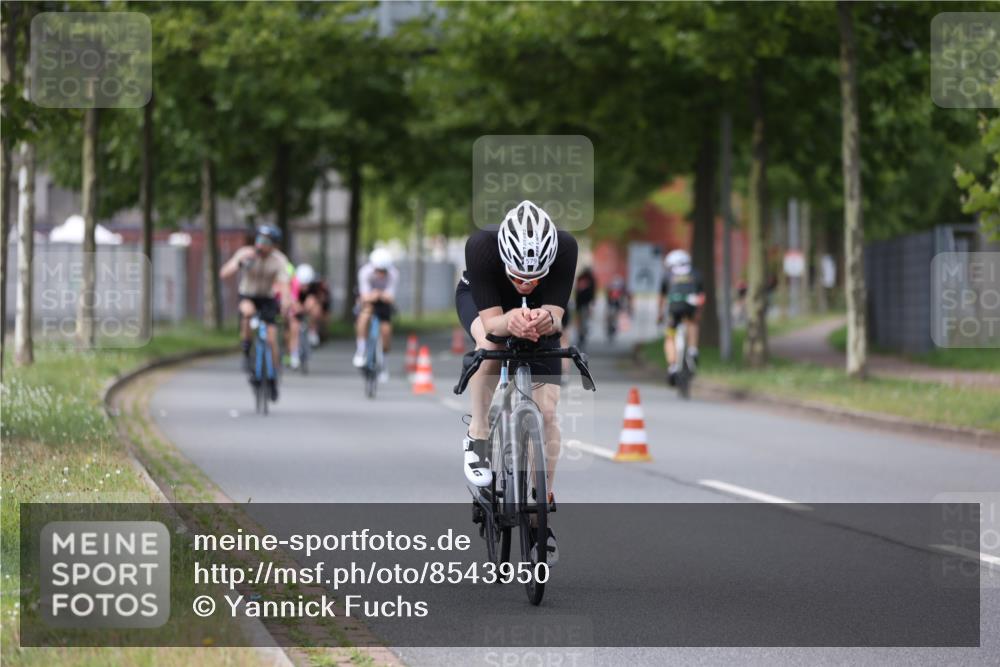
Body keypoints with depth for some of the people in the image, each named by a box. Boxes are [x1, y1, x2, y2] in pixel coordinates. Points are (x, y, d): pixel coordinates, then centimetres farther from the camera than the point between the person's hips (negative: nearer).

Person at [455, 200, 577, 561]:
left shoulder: (565, 249, -38)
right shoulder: (481, 247, -41)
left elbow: (556, 318, -38)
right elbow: (490, 321, -41)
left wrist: (546, 320, -62)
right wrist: (510, 322, -63)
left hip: (540, 310, 2)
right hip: (481, 300, -1)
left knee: (546, 410, -10)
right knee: (491, 344, -37)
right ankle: (477, 437, -16)